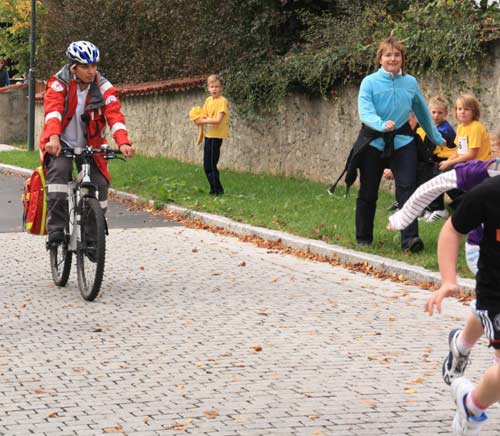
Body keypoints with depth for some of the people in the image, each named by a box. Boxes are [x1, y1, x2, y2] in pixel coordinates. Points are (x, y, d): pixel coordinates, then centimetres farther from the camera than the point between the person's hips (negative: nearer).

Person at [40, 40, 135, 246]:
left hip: (90, 145, 2)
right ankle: (56, 227, -26)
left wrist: (123, 143, -39)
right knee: (58, 170, -30)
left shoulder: (103, 87, -9)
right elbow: (53, 112, -29)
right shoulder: (58, 85, -13)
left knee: (100, 184, -12)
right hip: (61, 144, -2)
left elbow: (114, 115, -21)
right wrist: (53, 138, -48)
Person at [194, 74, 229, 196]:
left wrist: (203, 121, -15)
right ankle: (214, 189, 19)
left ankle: (217, 190, 2)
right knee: (207, 165, 11)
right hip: (208, 135, 8)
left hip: (216, 136, -8)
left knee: (211, 165, -7)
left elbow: (218, 120, -22)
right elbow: (204, 116, 13)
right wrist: (199, 120, -8)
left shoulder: (222, 101, -14)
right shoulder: (208, 100, 10)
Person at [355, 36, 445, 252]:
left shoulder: (410, 82, 4)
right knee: (368, 193, 9)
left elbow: (422, 112, 17)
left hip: (402, 142, 1)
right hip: (374, 143, -1)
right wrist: (382, 124, -38)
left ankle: (410, 238, -18)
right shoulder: (369, 82, -7)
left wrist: (436, 138, 26)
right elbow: (365, 112, -19)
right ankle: (364, 238, 23)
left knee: (407, 188, -14)